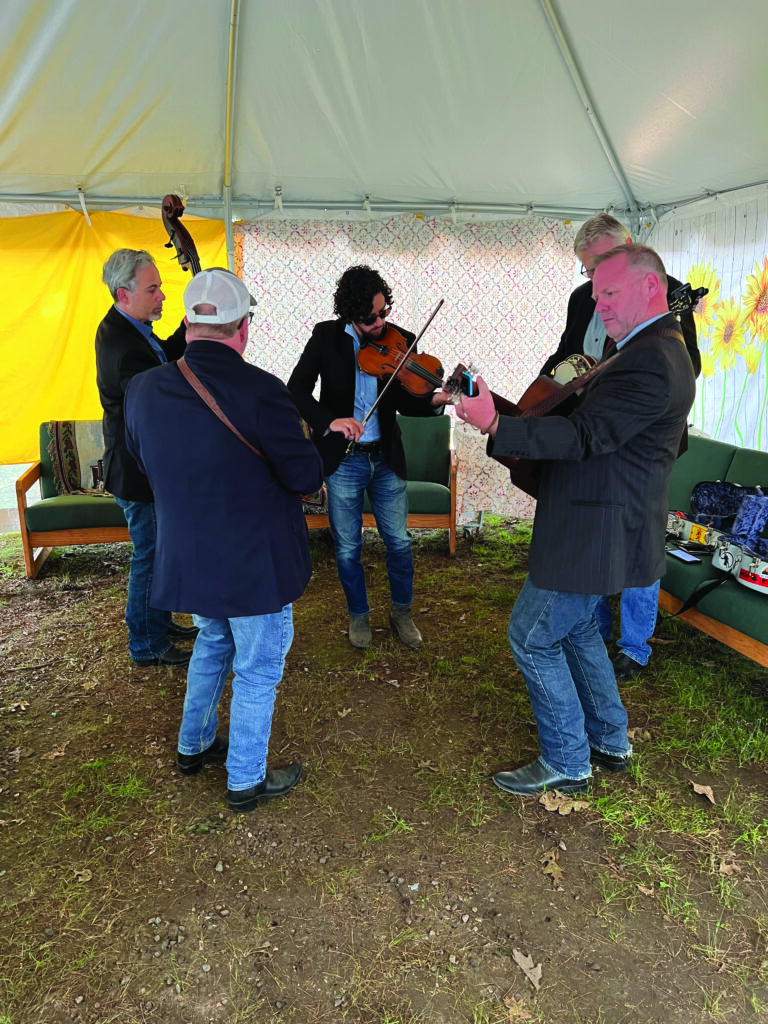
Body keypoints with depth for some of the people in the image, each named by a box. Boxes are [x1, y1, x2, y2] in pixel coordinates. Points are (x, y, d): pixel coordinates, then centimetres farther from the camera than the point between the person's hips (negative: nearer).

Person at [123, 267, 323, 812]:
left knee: (213, 640, 30)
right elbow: (305, 476, -19)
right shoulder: (260, 391, -24)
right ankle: (246, 781, 31)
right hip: (256, 562, -6)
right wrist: (321, 445, 2)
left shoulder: (143, 389, -6)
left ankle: (194, 745, 46)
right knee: (257, 669, 13)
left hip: (186, 557, 6)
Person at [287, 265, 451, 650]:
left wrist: (435, 400, -23)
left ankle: (402, 611, 33)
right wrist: (329, 420, -30)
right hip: (342, 460, -1)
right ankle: (358, 614, 32)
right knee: (348, 548, 9)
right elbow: (296, 390, -12)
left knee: (399, 542, 10)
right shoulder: (326, 336, -7)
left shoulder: (400, 342, -3)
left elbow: (404, 403, -2)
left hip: (386, 459, 2)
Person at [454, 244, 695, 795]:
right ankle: (611, 742, 39)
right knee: (575, 628, 23)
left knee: (532, 635, 1)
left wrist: (497, 426, -35)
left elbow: (585, 437, -27)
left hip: (595, 534, -11)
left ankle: (567, 763, 18)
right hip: (598, 525, 11)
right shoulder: (658, 350, 14)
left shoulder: (651, 362, -21)